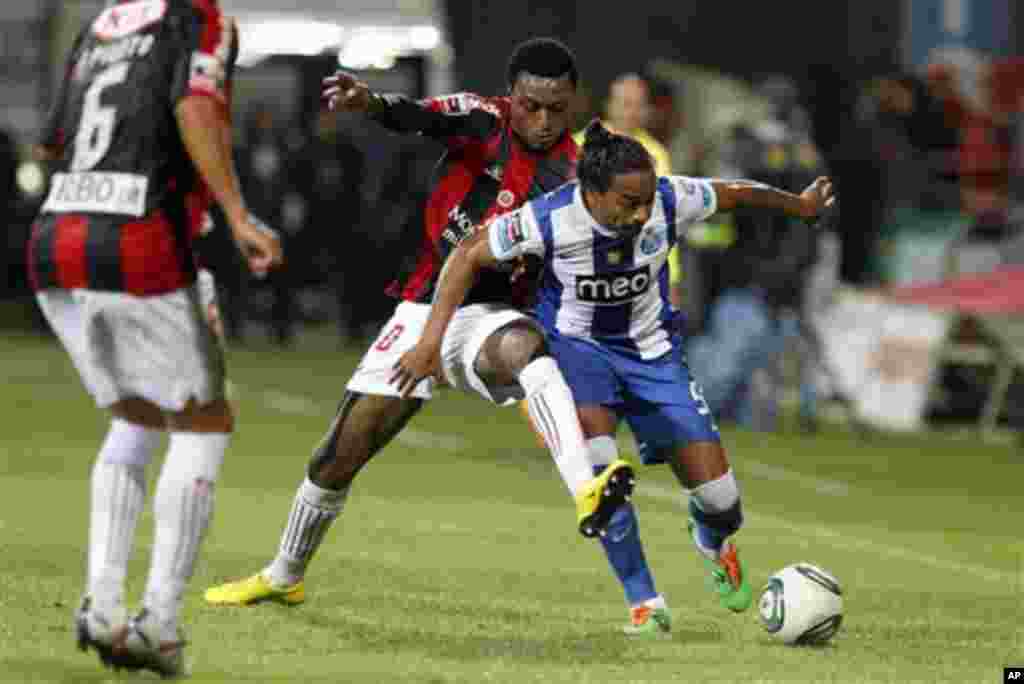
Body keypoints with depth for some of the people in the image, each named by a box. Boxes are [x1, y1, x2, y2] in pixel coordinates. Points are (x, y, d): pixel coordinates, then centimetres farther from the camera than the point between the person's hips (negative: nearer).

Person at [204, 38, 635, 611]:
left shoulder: (571, 180, -5)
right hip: (424, 309, 1)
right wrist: (371, 103, -51)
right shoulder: (480, 120, -8)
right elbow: (419, 117, -29)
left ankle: (588, 495, -55)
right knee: (341, 456, 6)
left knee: (526, 347, -39)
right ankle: (284, 577, 31)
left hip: (492, 316, -1)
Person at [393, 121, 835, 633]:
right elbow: (469, 256, -16)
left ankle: (713, 543, 37)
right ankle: (645, 603, -23)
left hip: (652, 350, 2)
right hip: (577, 345, -2)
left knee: (720, 502, -6)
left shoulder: (670, 202, -24)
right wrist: (431, 342, -18)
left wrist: (799, 205, 16)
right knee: (593, 428, -35)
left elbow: (735, 194, -3)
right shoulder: (550, 219, -29)